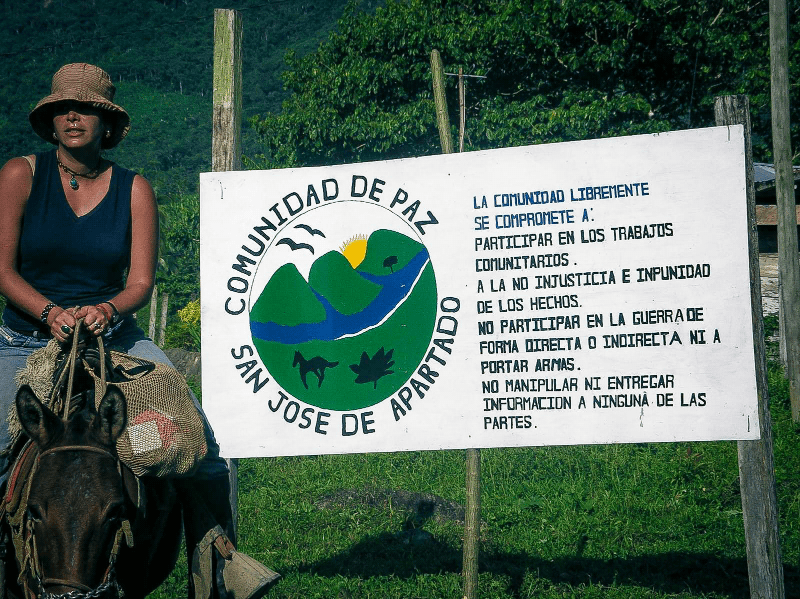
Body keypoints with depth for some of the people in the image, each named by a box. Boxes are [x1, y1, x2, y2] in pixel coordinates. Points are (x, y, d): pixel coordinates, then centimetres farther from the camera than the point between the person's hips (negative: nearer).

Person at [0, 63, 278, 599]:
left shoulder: (134, 189, 3)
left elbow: (142, 282, 0)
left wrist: (107, 310, -23)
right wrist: (52, 312, -23)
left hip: (113, 334, 1)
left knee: (197, 436, -13)